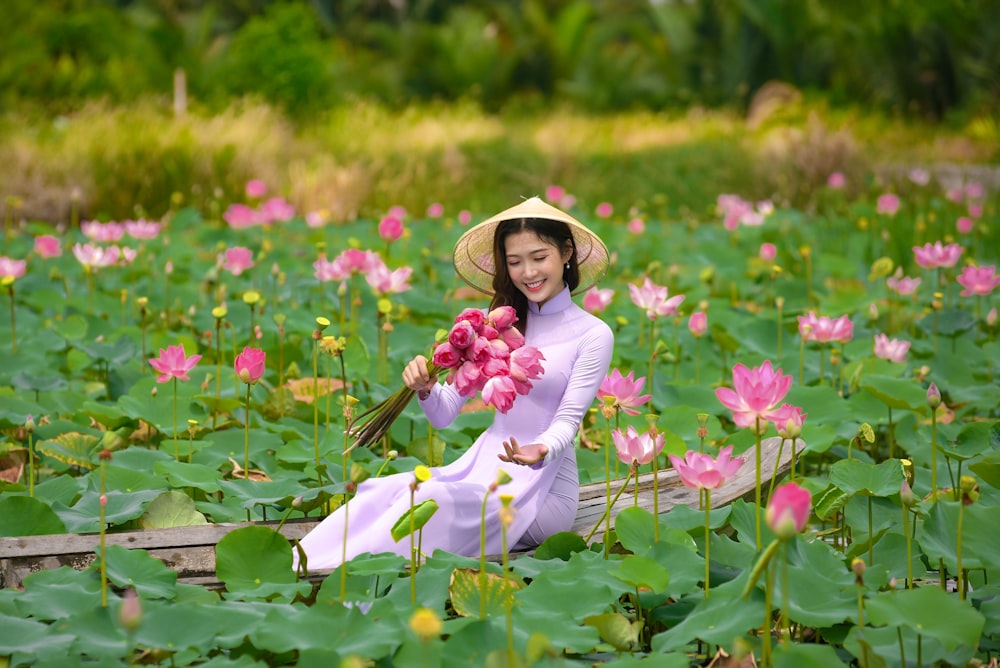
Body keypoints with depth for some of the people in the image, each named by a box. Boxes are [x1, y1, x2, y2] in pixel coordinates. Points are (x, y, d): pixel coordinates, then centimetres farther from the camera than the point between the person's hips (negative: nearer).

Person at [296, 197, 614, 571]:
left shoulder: (593, 335, -2)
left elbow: (568, 419, -9)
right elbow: (444, 414, 6)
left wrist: (540, 451, -32)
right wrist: (425, 390, -17)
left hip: (546, 488, -4)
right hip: (483, 465, 5)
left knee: (437, 499, -32)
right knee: (384, 490, -24)